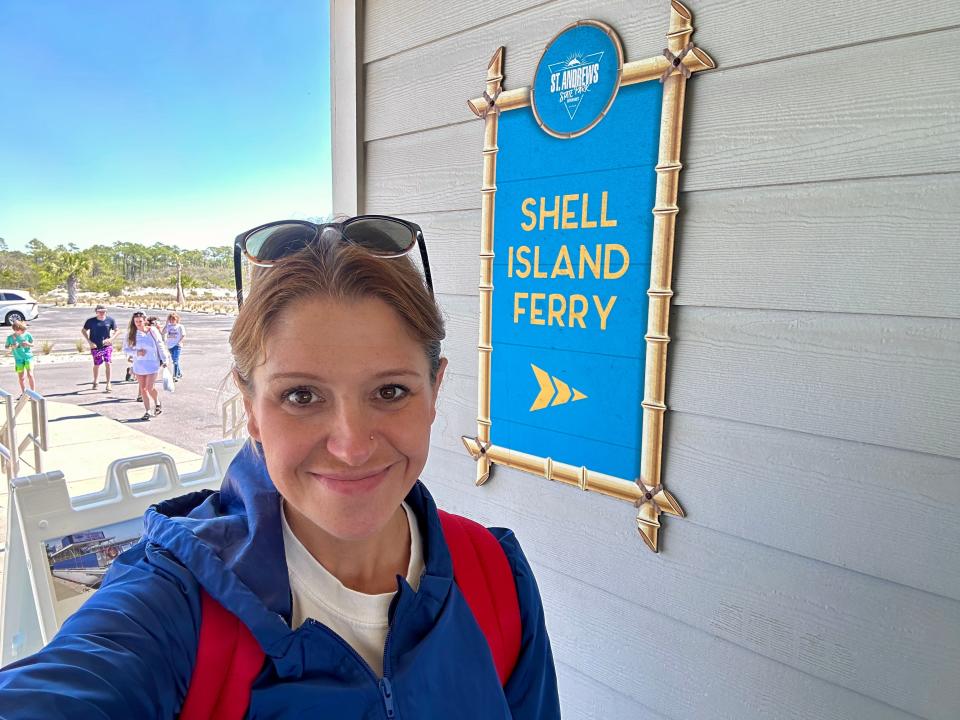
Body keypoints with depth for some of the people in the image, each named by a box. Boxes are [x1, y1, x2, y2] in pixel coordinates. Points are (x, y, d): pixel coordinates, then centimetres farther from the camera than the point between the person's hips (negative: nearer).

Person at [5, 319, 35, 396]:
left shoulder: (27, 335, -5)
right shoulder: (10, 337, -5)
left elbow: (33, 344, 6)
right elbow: (7, 347, 4)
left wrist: (28, 344, -16)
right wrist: (12, 346, -17)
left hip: (28, 357, -2)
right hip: (18, 359, 2)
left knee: (30, 375, -11)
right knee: (20, 377, 10)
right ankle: (23, 393, 26)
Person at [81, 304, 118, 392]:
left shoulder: (110, 320, -4)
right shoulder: (91, 321, -5)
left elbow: (116, 330, 7)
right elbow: (83, 331, 7)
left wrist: (111, 339, -10)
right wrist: (89, 342, -4)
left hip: (107, 345, -1)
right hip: (95, 347, 1)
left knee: (107, 363, -13)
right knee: (96, 365, 12)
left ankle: (108, 384, -7)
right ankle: (96, 381, 35)